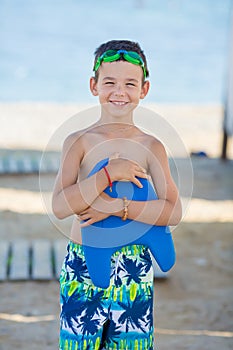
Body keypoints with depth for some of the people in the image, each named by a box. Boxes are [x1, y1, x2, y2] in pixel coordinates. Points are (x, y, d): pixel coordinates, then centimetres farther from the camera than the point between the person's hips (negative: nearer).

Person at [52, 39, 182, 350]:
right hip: (82, 267, -1)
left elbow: (174, 212, -9)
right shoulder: (79, 142, -2)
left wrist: (119, 207, -19)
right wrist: (110, 173, -21)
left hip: (134, 268, 1)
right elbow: (60, 206, -15)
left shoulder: (151, 147, 1)